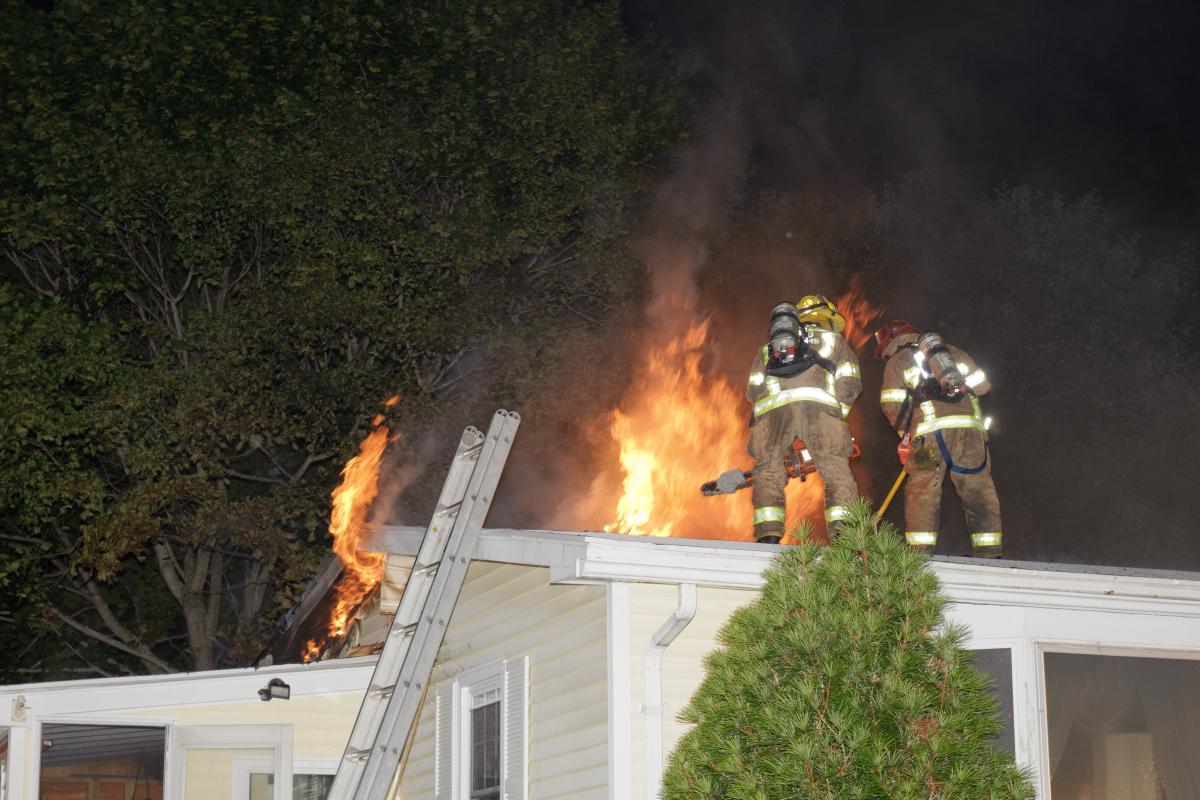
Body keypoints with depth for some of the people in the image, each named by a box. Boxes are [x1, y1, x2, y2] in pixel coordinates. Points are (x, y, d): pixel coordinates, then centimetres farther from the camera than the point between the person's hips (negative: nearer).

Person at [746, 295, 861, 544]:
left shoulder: (766, 350, 38)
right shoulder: (832, 339, 32)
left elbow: (753, 391, 24)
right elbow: (849, 384, 17)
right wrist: (837, 417, 24)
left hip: (772, 408, 2)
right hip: (818, 403, -2)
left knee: (768, 471, 9)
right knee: (836, 472, 2)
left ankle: (768, 535, -5)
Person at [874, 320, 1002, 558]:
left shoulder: (897, 362, 15)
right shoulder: (952, 351, 26)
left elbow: (892, 406, 4)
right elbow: (982, 385, 19)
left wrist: (904, 431, 20)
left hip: (932, 431, -3)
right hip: (970, 427, 3)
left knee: (922, 491, 2)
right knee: (979, 490, 7)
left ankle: (919, 553, -6)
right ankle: (990, 553, 6)